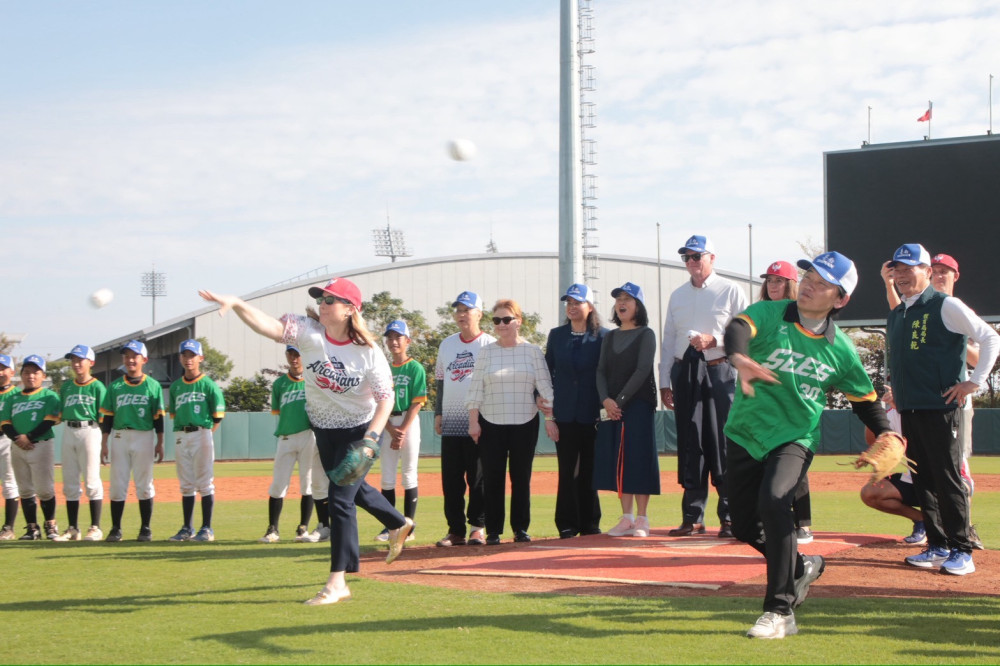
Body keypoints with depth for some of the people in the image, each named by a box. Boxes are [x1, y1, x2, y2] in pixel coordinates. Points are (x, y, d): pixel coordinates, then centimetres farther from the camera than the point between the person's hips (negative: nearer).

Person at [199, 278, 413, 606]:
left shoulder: (368, 353, -22)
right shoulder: (308, 331, -17)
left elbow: (386, 397, -19)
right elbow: (272, 327, -34)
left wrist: (370, 439, -31)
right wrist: (236, 304, -52)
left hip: (358, 430, -5)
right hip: (323, 429, 5)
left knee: (340, 497, -13)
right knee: (352, 487, 25)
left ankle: (337, 582, -8)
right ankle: (399, 524, 52)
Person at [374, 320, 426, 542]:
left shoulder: (415, 368, -3)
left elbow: (417, 403, -8)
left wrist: (402, 431, -15)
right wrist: (391, 430, -9)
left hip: (408, 422, -4)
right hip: (387, 425, 4)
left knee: (409, 476, -2)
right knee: (387, 478, 3)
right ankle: (390, 526, 8)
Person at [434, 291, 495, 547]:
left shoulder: (490, 344, -1)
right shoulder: (447, 344, 14)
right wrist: (438, 413, 10)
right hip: (451, 423, 5)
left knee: (478, 476, -3)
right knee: (451, 479, 3)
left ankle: (477, 527, 4)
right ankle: (456, 530, 8)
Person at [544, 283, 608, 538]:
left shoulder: (603, 336, 2)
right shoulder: (557, 335, 9)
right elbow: (548, 375, 8)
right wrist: (548, 415, 1)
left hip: (592, 414, -1)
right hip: (565, 416, 1)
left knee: (589, 472, 5)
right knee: (567, 472, 0)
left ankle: (589, 525, 14)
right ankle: (567, 526, 5)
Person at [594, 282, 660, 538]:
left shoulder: (646, 334, 0)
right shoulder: (610, 336, 16)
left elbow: (642, 370, -10)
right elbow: (601, 370, 9)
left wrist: (620, 400, -15)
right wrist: (605, 400, -8)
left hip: (638, 404, -5)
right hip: (611, 407, 5)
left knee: (638, 458, -6)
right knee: (617, 460, 2)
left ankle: (642, 519, -2)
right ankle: (626, 517, 8)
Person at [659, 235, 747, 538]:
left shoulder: (731, 291, 3)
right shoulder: (677, 296, 18)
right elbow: (668, 340, 17)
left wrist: (714, 339, -17)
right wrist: (664, 382, 12)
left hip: (719, 372, -4)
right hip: (684, 373, 5)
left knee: (724, 445, -7)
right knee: (689, 446, 4)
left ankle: (730, 518, -2)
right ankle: (692, 518, 8)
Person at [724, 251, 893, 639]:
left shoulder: (840, 349, -2)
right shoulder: (769, 315, -8)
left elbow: (865, 397, 11)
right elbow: (738, 328, -31)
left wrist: (885, 435, -7)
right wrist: (740, 359, -55)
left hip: (795, 439, -2)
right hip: (745, 434, 2)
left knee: (773, 501, -29)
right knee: (745, 524, 10)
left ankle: (780, 612, -23)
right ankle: (803, 567, 41)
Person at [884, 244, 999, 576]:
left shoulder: (946, 306, -7)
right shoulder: (896, 315, 16)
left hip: (941, 408, -7)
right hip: (909, 409, 7)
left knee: (948, 480, -7)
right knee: (923, 481, 9)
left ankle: (961, 551, -2)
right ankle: (937, 547, 15)